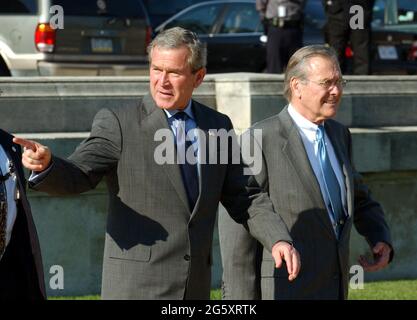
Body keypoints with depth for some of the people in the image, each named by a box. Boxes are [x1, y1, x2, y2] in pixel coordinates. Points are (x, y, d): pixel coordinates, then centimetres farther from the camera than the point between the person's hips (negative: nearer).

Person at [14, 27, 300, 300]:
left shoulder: (218, 126, 10)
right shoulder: (118, 123, -5)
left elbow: (243, 198, 13)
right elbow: (76, 177, -13)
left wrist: (279, 240, -3)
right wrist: (46, 165, -35)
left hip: (194, 288, 5)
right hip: (137, 287, -5)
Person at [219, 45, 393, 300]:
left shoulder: (339, 135, 11)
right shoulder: (260, 141, -13)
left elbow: (360, 200, 24)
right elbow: (236, 230, -13)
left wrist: (381, 241, 4)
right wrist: (242, 302, -15)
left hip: (334, 288, 7)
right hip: (283, 291, -7)